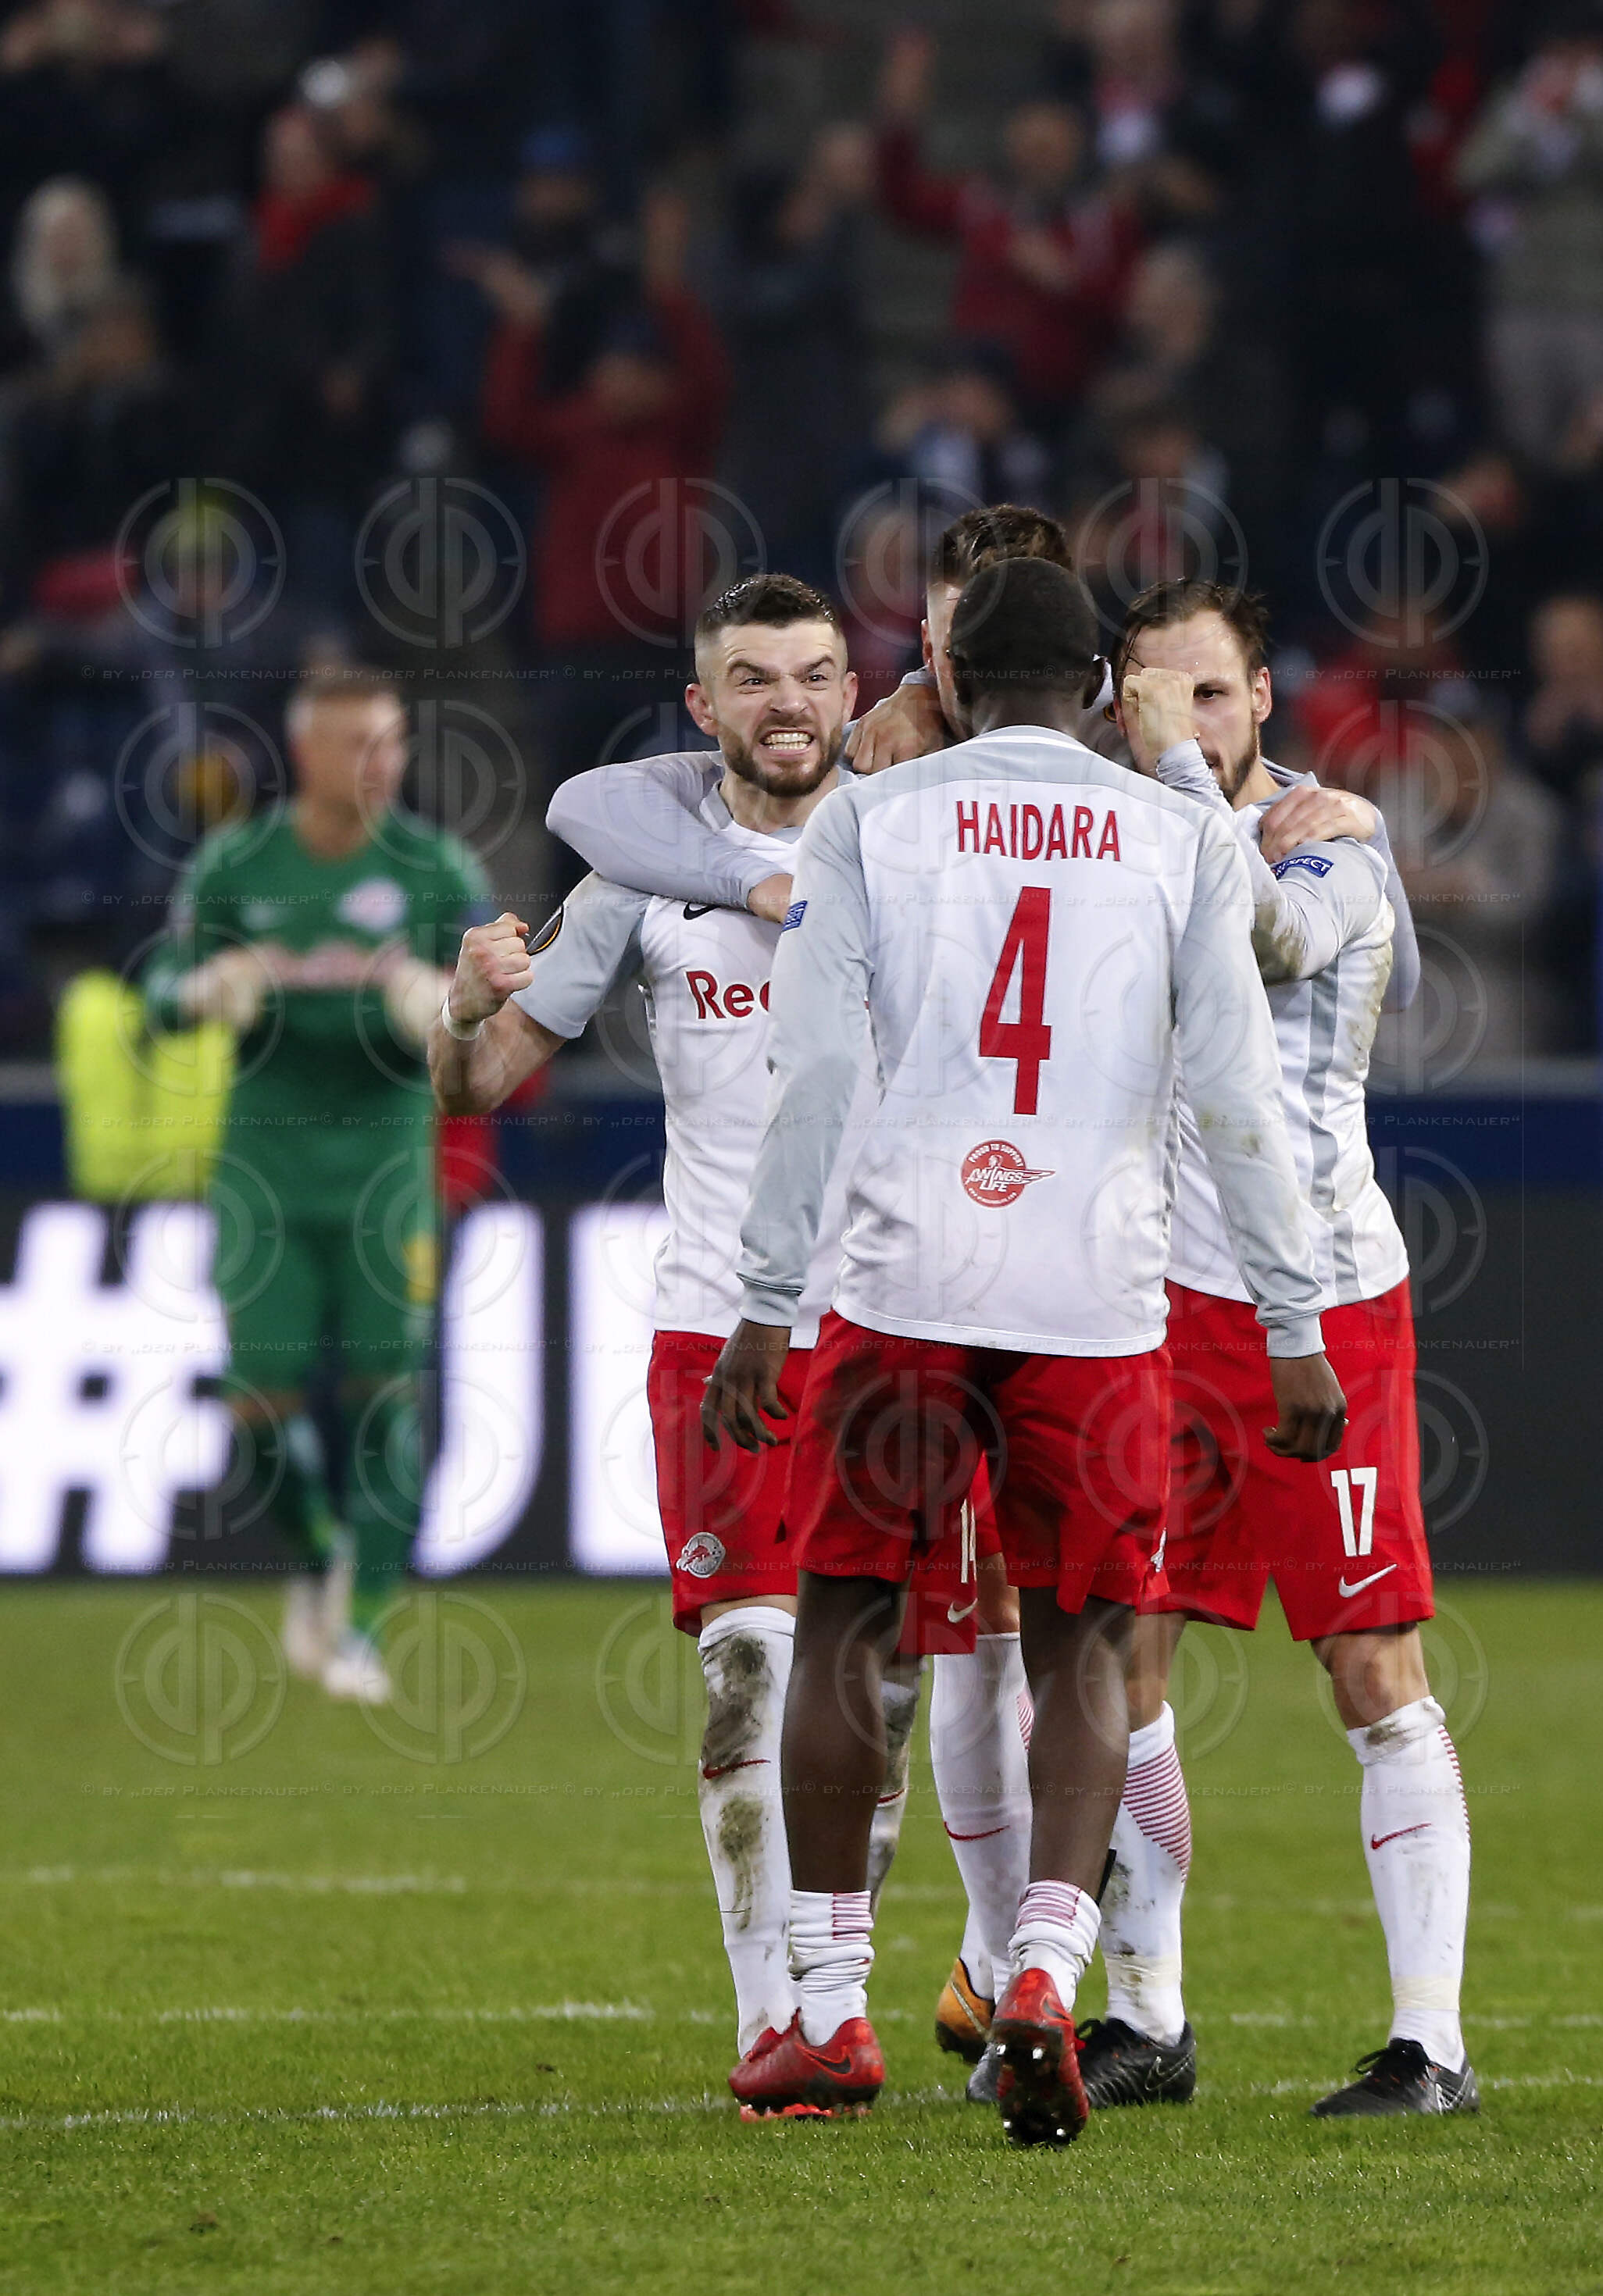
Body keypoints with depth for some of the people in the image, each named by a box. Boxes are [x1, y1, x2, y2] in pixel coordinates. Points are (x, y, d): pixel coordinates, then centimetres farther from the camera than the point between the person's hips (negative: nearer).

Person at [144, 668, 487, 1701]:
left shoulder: (437, 868, -2)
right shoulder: (234, 864, 0)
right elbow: (164, 991, 7)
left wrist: (442, 1003, -22)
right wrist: (209, 987, -15)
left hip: (388, 1153, -1)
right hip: (266, 1164, 1)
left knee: (386, 1398, -8)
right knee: (266, 1407, -2)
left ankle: (362, 1625, 1)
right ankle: (319, 1560, 28)